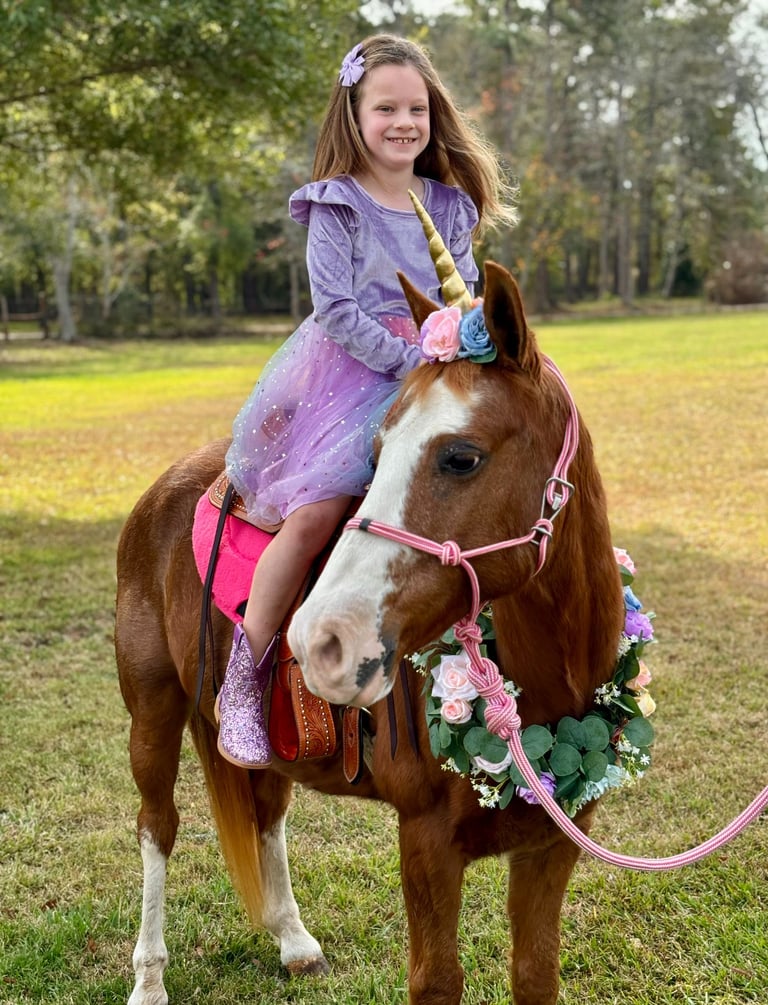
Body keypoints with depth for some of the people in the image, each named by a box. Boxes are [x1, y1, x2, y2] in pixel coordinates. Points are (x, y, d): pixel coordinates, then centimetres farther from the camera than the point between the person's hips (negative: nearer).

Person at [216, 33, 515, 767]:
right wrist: (410, 362, -18)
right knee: (314, 512, -23)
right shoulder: (337, 207, -2)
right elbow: (335, 310, -11)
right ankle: (242, 684, -11)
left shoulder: (450, 206, 13)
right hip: (348, 374, -5)